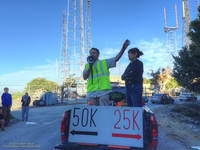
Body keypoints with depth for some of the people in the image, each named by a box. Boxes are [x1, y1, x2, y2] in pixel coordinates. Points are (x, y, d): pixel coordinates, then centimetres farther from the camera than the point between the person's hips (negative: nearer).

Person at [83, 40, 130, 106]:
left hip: (104, 91, -2)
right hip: (91, 92, 3)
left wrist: (123, 48, -7)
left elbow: (116, 58, 4)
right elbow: (85, 77, 4)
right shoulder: (87, 65, 18)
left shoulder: (105, 62, 13)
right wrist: (90, 66, -3)